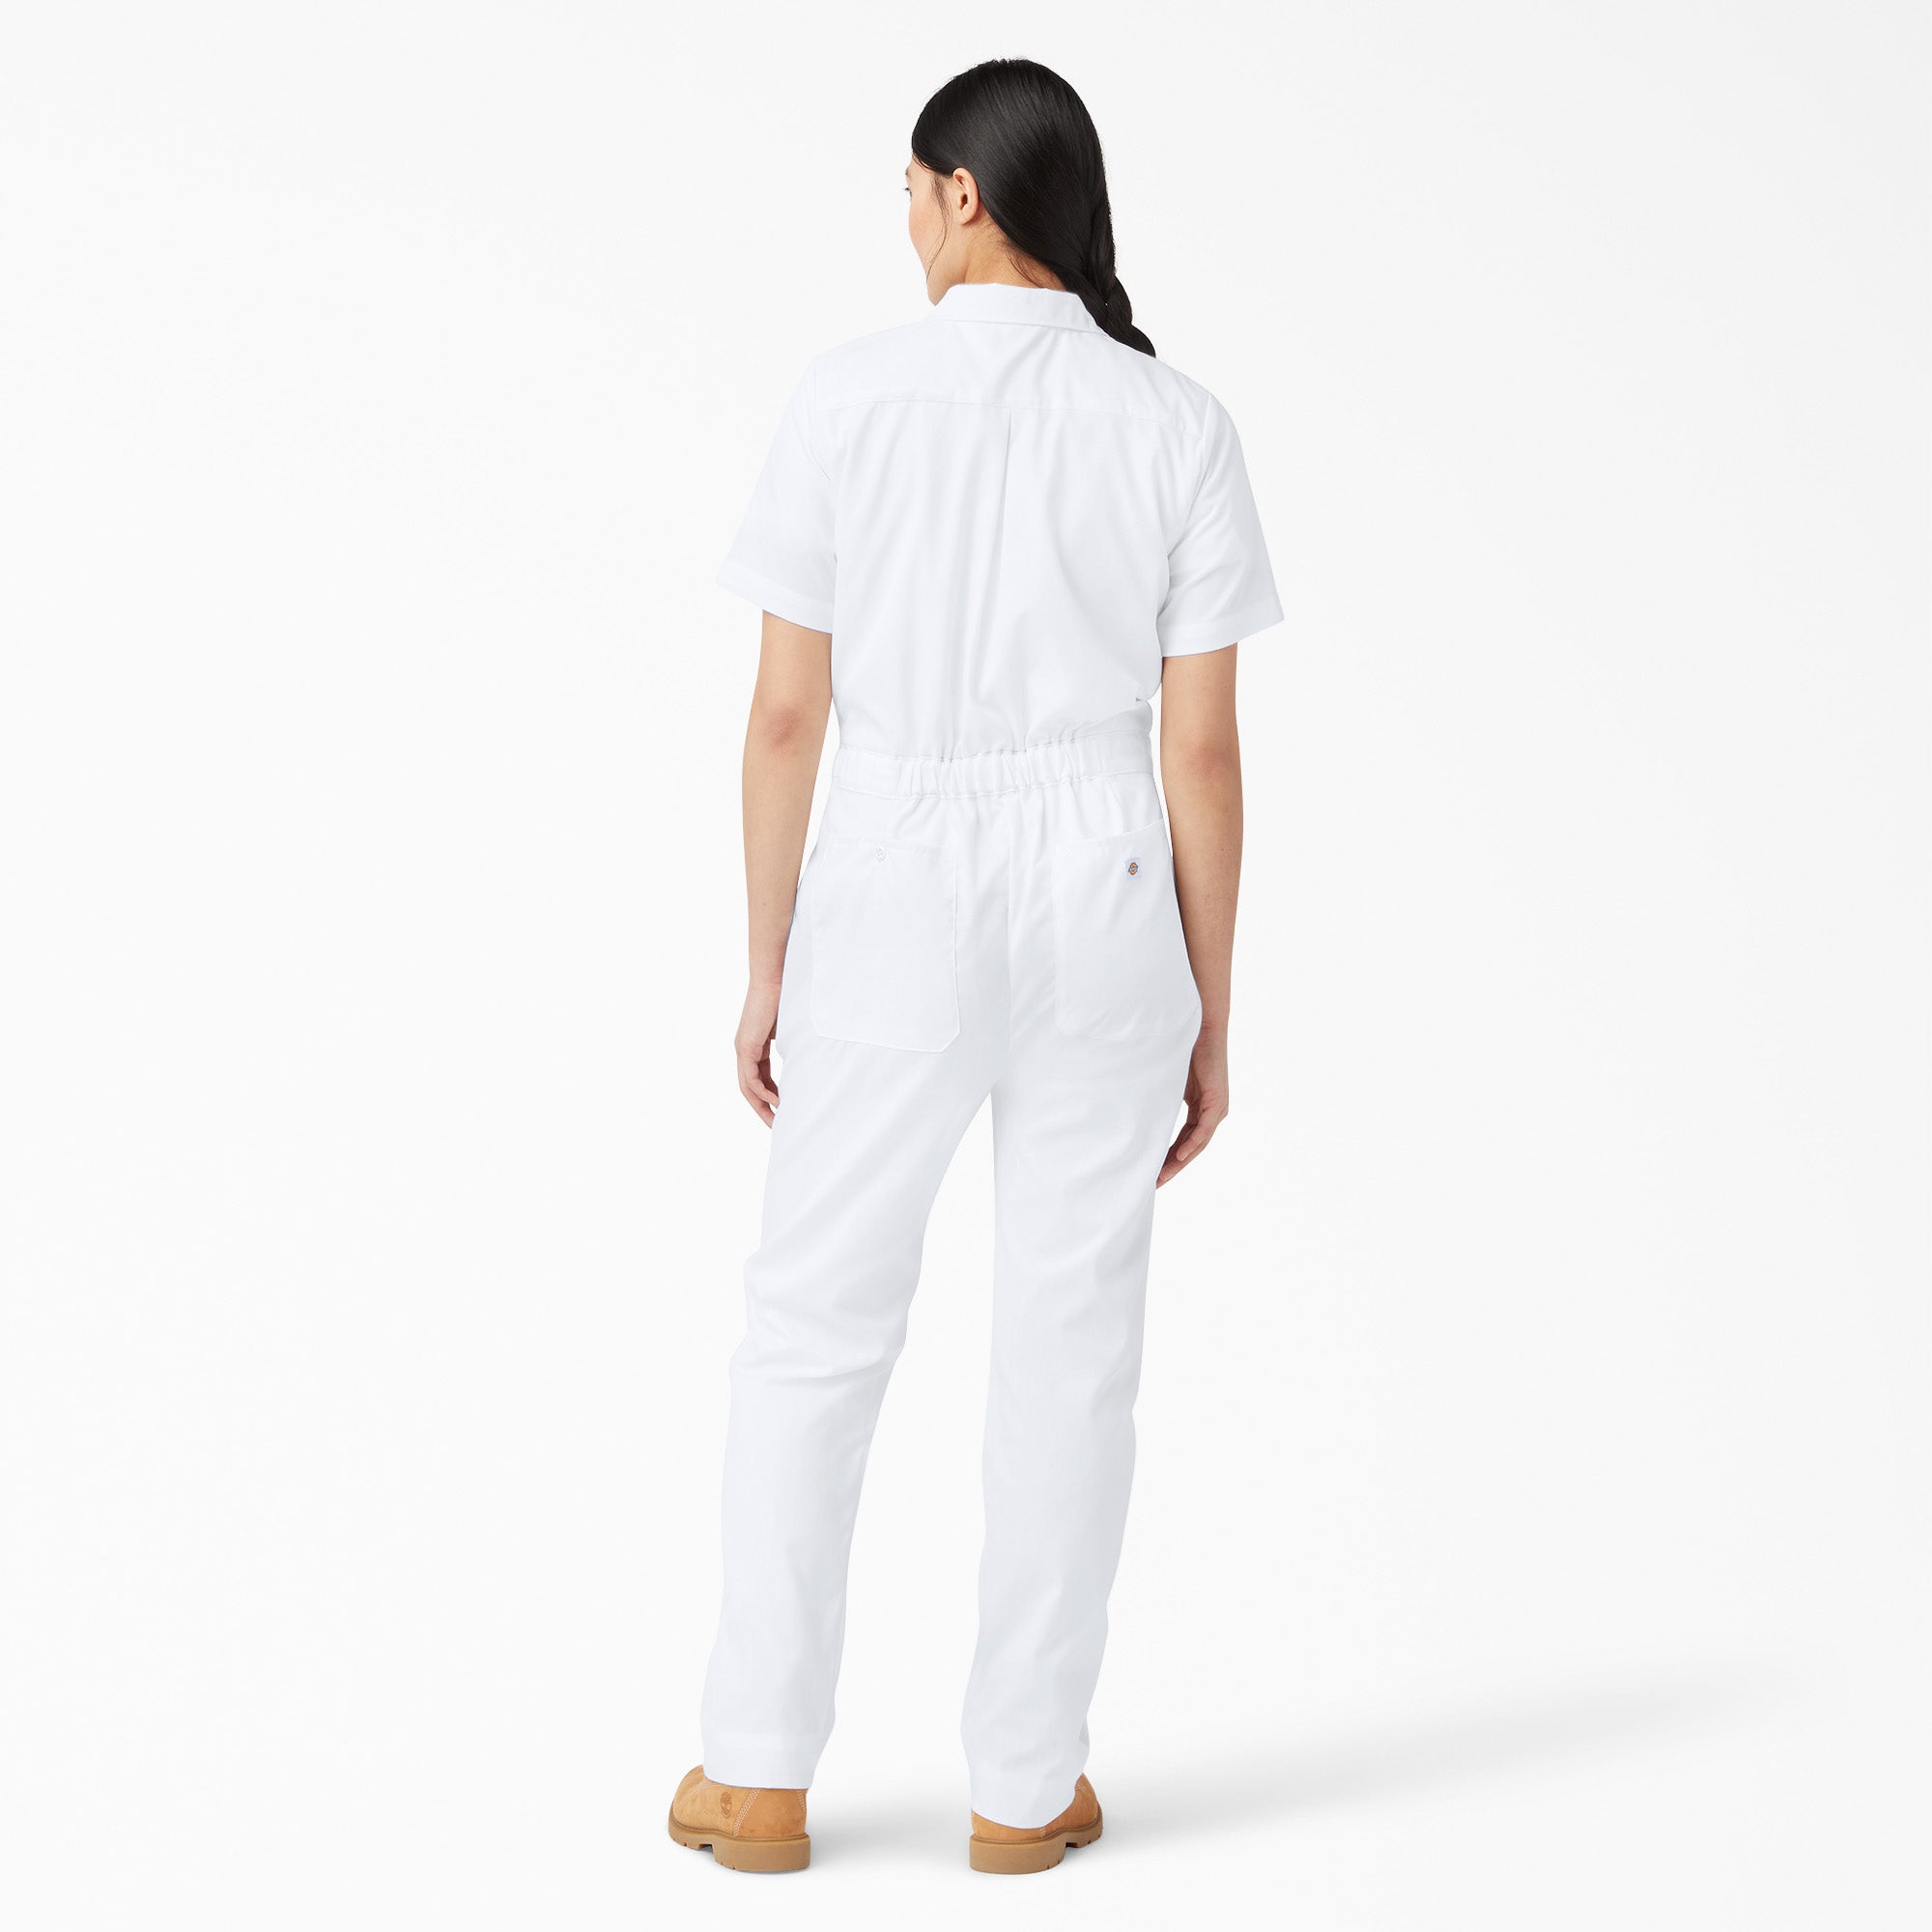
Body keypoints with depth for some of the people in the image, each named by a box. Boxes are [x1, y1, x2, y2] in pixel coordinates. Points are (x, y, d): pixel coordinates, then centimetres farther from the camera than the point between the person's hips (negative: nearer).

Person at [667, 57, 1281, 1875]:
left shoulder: (849, 396, -7)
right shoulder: (1180, 428, -4)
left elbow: (785, 710, -6)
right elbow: (1204, 749, -4)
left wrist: (768, 971, 5)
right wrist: (1209, 1016, 5)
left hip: (895, 910, -1)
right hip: (1103, 910, 1)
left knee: (813, 1329, 13)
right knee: (1070, 1344, 11)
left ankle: (761, 1774, 18)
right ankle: (1023, 1782, 19)